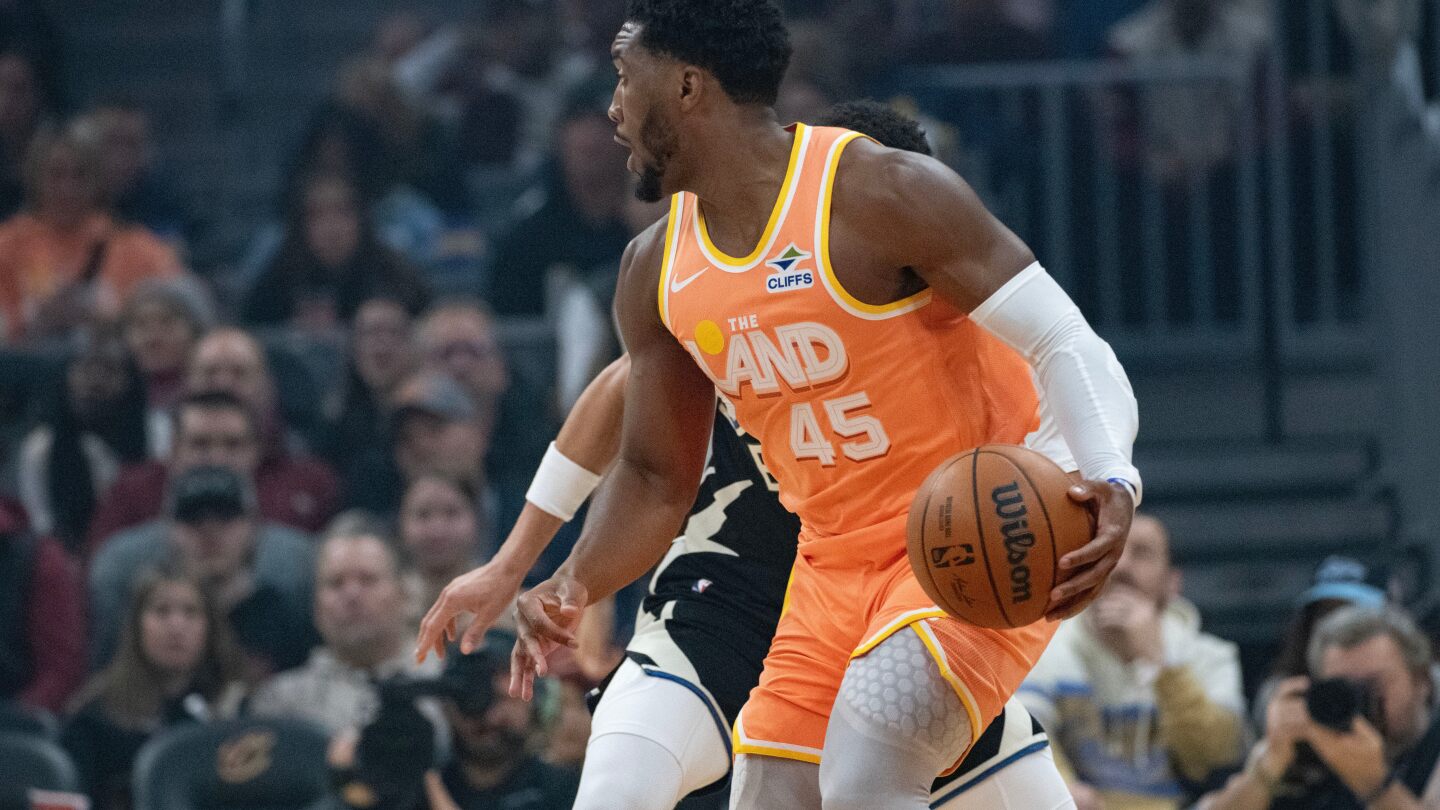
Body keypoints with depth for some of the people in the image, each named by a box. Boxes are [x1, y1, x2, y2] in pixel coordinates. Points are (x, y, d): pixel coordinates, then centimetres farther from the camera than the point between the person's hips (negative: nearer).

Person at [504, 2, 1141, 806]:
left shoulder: (880, 193, -18)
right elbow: (655, 477, 13)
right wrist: (574, 589, -7)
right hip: (835, 565, 8)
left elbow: (1066, 343, -18)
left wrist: (1112, 481, -37)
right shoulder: (658, 272, 4)